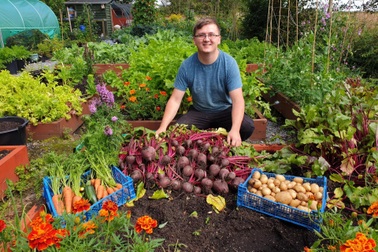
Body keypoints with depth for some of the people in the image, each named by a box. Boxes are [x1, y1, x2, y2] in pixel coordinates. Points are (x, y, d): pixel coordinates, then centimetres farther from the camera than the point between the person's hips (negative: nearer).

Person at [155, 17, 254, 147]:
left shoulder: (229, 63, -18)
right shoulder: (187, 66, -14)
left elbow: (237, 99, -24)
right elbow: (175, 99, -13)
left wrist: (234, 130, -41)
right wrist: (163, 127, -27)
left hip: (225, 111, -1)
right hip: (198, 112, 1)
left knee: (247, 126, -27)